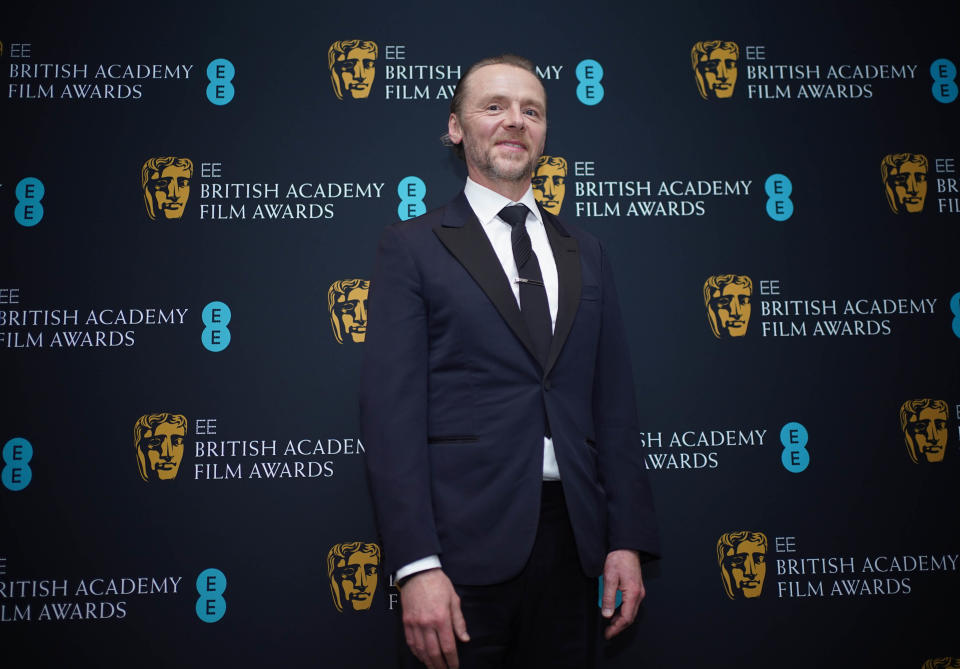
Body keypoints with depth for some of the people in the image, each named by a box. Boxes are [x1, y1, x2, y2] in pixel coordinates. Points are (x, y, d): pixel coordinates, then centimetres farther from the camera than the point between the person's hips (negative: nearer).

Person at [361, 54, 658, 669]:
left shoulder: (586, 254, 12)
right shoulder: (414, 246, 0)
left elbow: (614, 403, 11)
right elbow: (392, 409, -8)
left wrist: (628, 541, 5)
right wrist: (417, 565, -15)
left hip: (570, 539, 4)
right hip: (463, 543, -3)